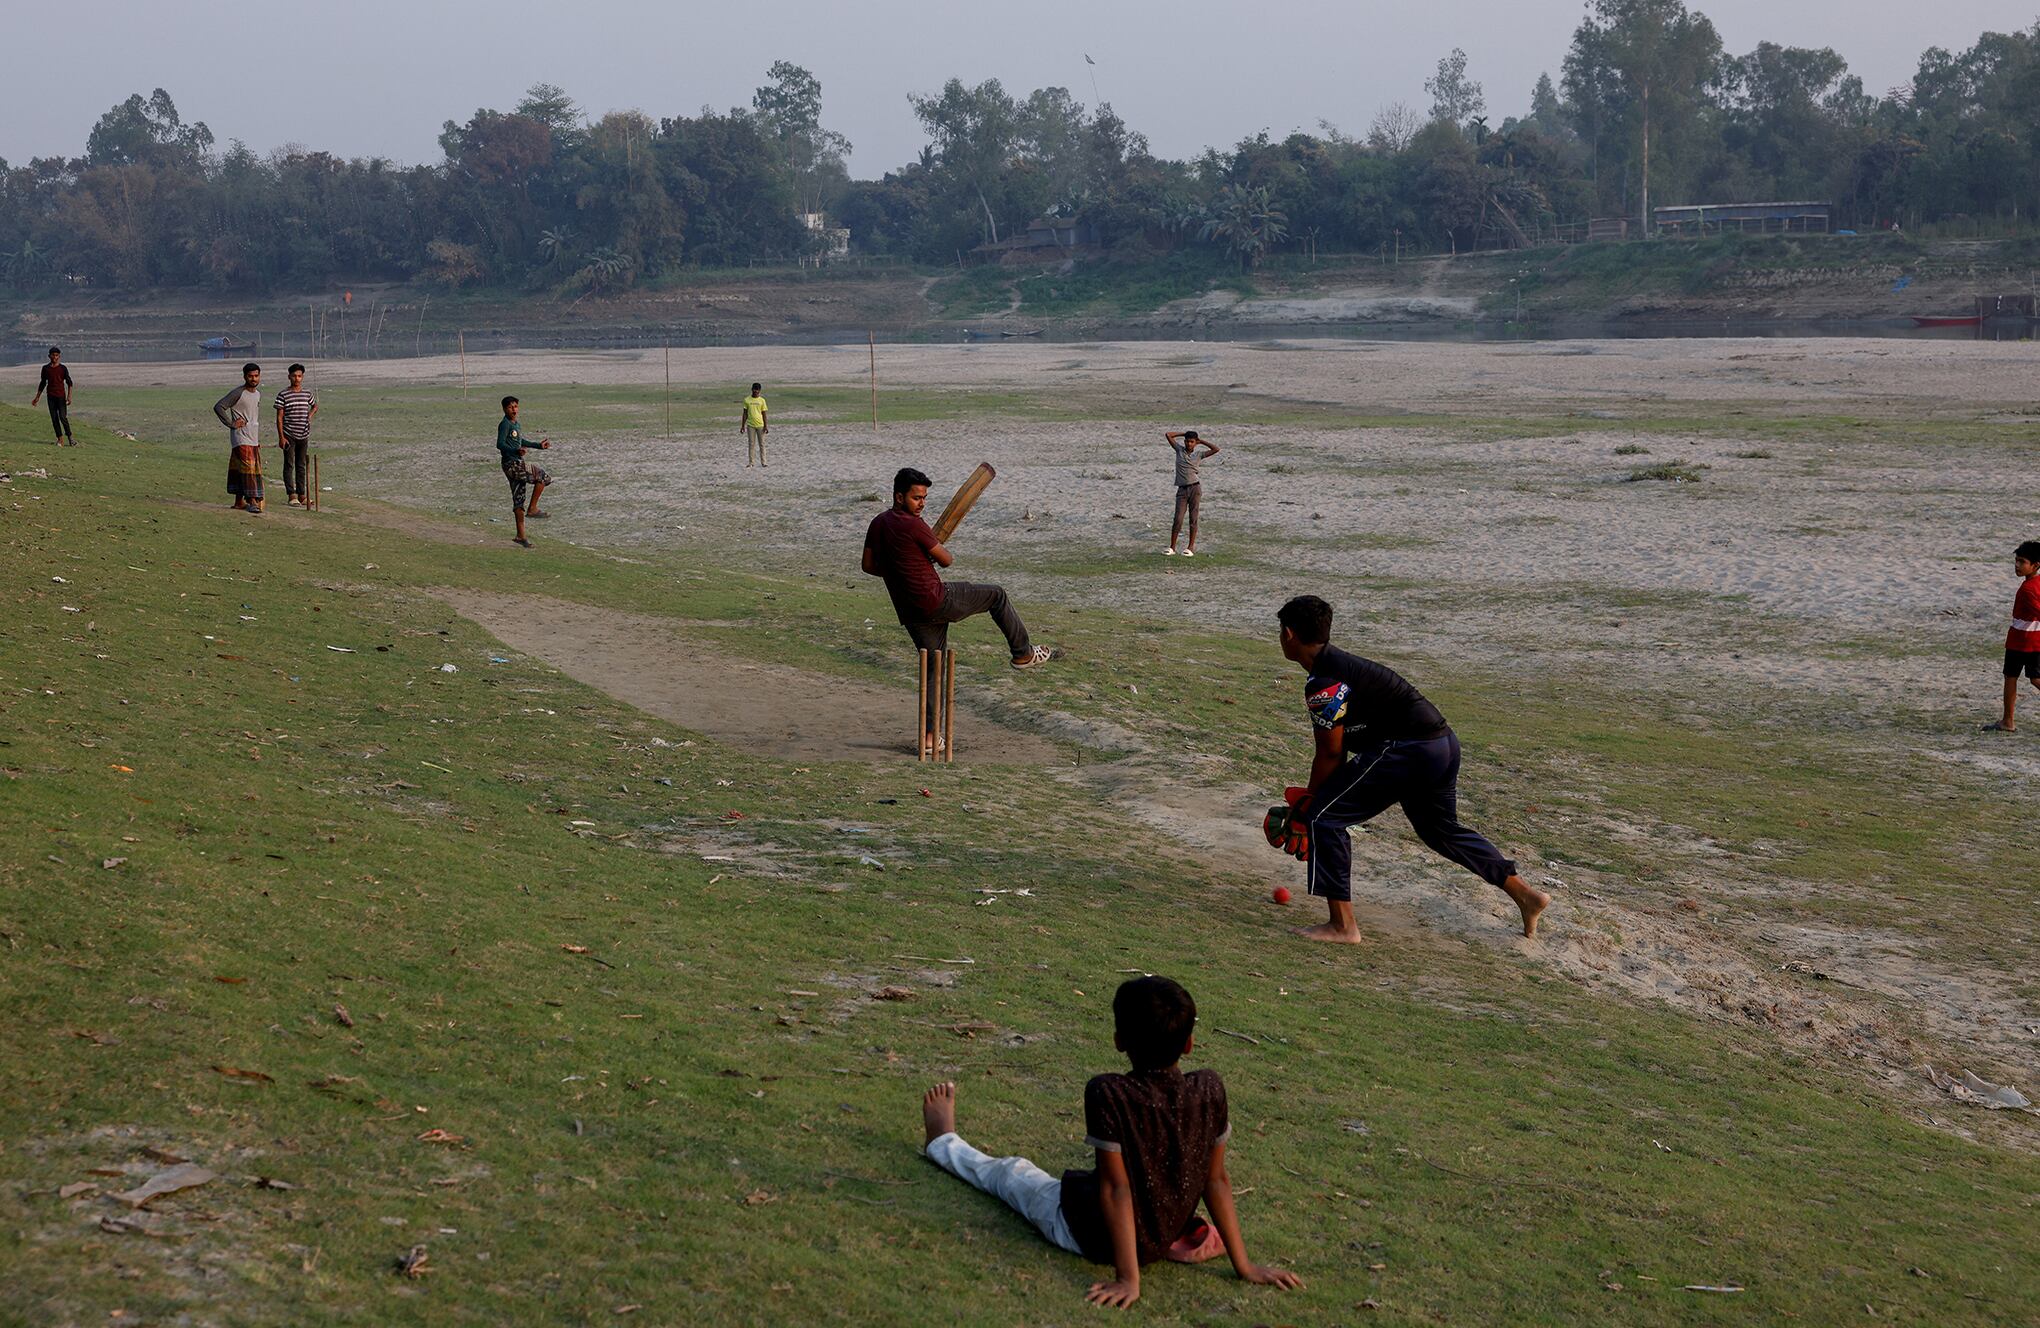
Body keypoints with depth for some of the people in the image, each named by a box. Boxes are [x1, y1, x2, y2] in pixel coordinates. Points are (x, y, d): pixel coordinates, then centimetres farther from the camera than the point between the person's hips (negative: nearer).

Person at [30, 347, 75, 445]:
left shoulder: (63, 368, -1)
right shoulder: (45, 368, 8)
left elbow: (69, 382, -1)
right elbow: (42, 383, 17)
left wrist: (69, 396, -12)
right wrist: (37, 397, 18)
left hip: (61, 396, -3)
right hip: (51, 396, 3)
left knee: (63, 417, -11)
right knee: (54, 418, 1)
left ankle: (70, 437, 2)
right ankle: (60, 438, 6)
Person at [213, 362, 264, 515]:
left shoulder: (258, 394, 15)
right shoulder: (238, 393, -10)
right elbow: (218, 407, -14)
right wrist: (231, 424, -16)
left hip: (253, 438, 8)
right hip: (241, 438, -8)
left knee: (256, 468, 8)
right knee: (248, 468, -15)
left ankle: (239, 502, 15)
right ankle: (252, 501, -19)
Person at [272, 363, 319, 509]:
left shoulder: (307, 394, 8)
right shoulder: (283, 395, -5)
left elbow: (315, 406, 29)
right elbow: (279, 417, -5)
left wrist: (310, 414, 7)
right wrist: (281, 437, -10)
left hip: (303, 435, 4)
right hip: (289, 435, -4)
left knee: (302, 465, 9)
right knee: (289, 465, -2)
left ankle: (302, 494, 14)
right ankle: (291, 495, -1)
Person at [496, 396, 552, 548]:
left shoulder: (517, 425, 17)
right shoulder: (505, 425, -10)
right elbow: (500, 444, -20)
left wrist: (539, 445, 39)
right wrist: (516, 451, -35)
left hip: (518, 464, 9)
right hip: (511, 465, -9)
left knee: (518, 498, 8)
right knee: (542, 477, -13)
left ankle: (521, 535, 10)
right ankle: (532, 508, -7)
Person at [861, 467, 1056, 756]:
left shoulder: (877, 524, 7)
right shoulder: (913, 526, -18)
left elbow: (868, 566, 14)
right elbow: (946, 560, -8)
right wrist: (932, 554, 15)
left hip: (909, 612, 8)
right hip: (935, 600, -8)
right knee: (996, 595, 11)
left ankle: (928, 735, 10)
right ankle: (1023, 653, 22)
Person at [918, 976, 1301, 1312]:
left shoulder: (1108, 1095, -28)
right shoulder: (1209, 1090, -16)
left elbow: (1115, 1188, -25)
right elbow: (1217, 1179, -10)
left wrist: (1128, 1279, -21)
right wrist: (1244, 1265, -1)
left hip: (1091, 1235, -3)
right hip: (1165, 1239, 3)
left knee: (1011, 1171, 27)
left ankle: (944, 1142, 52)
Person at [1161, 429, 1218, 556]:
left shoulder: (1198, 455, 7)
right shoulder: (1179, 450, 9)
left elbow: (1216, 449, 3)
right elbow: (1168, 435, 7)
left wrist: (1201, 441, 9)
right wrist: (1183, 434, 13)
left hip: (1195, 488, 0)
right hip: (1182, 489, 0)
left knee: (1193, 519, 2)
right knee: (1178, 519, -5)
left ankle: (1191, 547, 8)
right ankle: (1172, 547, 0)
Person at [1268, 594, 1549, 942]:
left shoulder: (1323, 684, -14)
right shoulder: (1341, 663, 18)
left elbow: (1330, 754, -10)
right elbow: (1339, 750, 20)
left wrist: (1307, 801, 3)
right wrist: (1314, 798, 20)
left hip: (1408, 751, -11)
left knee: (1324, 816, -5)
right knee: (1442, 830, 30)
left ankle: (1342, 925, -4)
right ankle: (1525, 895, 36)